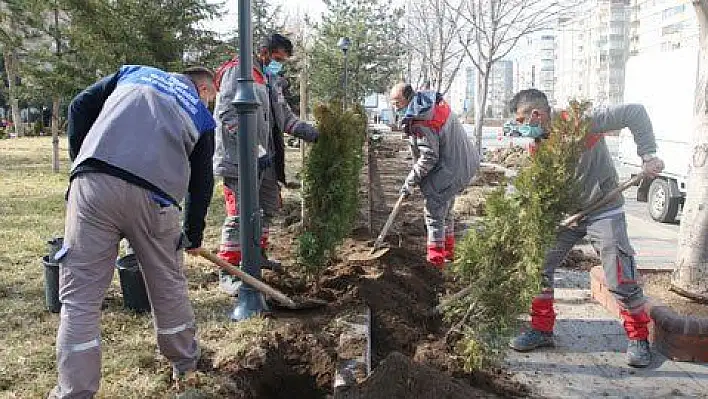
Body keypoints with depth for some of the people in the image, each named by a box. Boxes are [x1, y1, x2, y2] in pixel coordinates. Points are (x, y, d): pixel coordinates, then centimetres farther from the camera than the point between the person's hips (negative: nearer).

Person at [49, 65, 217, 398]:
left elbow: (79, 107, 16)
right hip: (154, 197, 0)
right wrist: (193, 235, 31)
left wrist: (80, 158, 24)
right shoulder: (202, 116, 22)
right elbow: (201, 183, 21)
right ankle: (185, 364, 37)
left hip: (92, 184, 1)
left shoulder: (134, 71, 26)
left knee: (80, 294, 6)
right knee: (168, 285, 19)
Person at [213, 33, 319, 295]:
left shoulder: (271, 80, 20)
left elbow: (286, 117, 23)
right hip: (240, 160, -10)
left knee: (268, 207, 20)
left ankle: (257, 254, 39)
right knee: (239, 215, -9)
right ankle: (228, 273, -2)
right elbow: (227, 113, -20)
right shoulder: (238, 72, -10)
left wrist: (311, 133, 10)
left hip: (266, 160, 10)